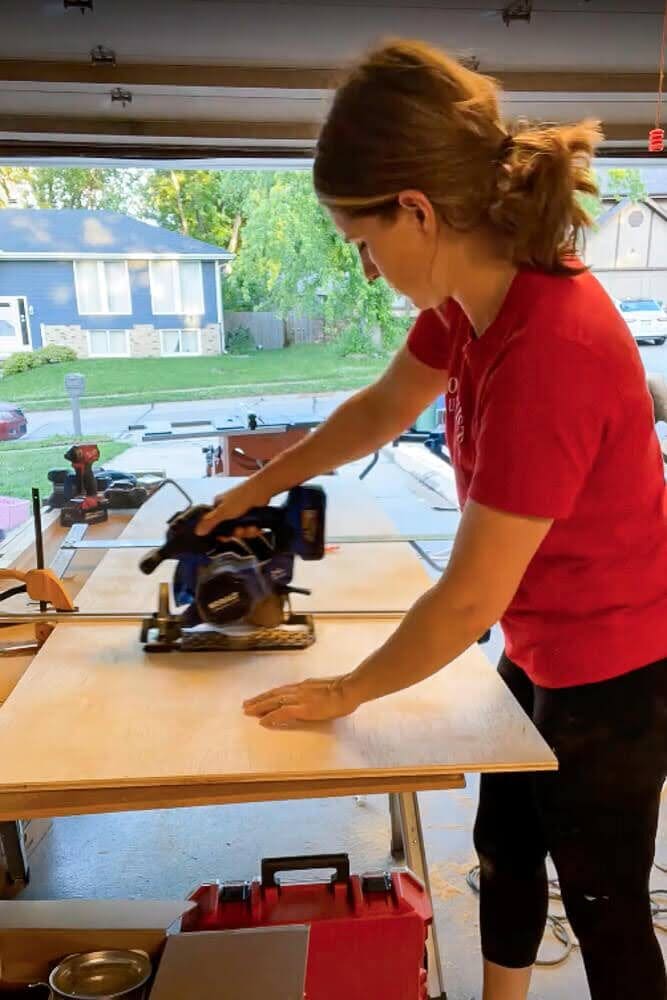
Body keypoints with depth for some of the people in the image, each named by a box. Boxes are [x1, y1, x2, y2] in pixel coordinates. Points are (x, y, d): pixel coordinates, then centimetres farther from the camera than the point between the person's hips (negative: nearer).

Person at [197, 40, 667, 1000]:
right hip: (541, 653, 8)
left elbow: (469, 596, -27)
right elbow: (383, 407, 10)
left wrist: (347, 691, -12)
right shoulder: (475, 292, -8)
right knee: (503, 848, 26)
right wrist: (261, 485, 12)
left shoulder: (548, 350, -35)